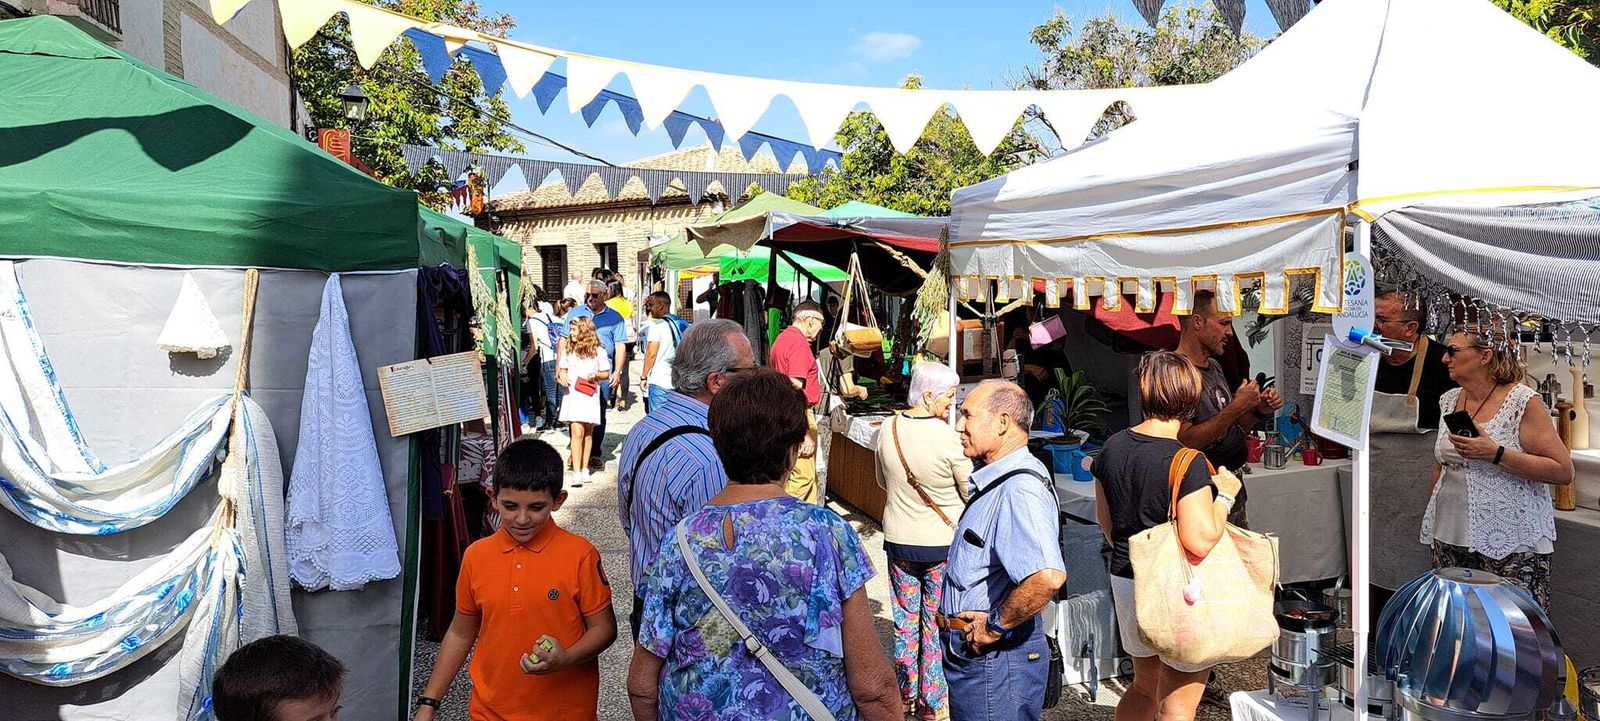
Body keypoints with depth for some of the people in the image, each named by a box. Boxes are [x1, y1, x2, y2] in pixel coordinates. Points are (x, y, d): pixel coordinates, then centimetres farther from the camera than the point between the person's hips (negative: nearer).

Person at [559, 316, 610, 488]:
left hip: (590, 396, -1)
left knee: (588, 432, 7)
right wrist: (562, 375, -1)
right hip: (572, 395, 1)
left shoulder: (598, 351, 0)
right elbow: (563, 368, 21)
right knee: (577, 432, -9)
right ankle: (576, 473, -12)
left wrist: (596, 375, -15)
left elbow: (606, 373, 5)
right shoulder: (569, 350, 10)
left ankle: (584, 469, 17)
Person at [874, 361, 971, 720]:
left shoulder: (888, 430, -7)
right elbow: (972, 492, -10)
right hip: (943, 543, -4)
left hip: (899, 540, 4)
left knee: (905, 618, 17)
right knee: (937, 623, 10)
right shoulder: (947, 437, -21)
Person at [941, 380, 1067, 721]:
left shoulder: (1019, 490, -25)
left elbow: (1048, 576, -40)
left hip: (994, 656, -10)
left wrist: (996, 625, -26)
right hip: (974, 652, 10)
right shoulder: (995, 482, 9)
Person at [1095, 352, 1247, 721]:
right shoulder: (1187, 463, -21)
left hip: (1124, 580, 7)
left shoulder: (1113, 447, 0)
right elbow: (1200, 541, -26)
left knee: (1144, 685, 25)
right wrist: (1223, 495, -11)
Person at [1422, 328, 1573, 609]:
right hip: (1449, 537, 5)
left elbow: (1563, 472, -12)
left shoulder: (1524, 402, -7)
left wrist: (1495, 454, -20)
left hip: (1510, 544, -5)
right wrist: (1433, 518, 19)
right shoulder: (1449, 400, 11)